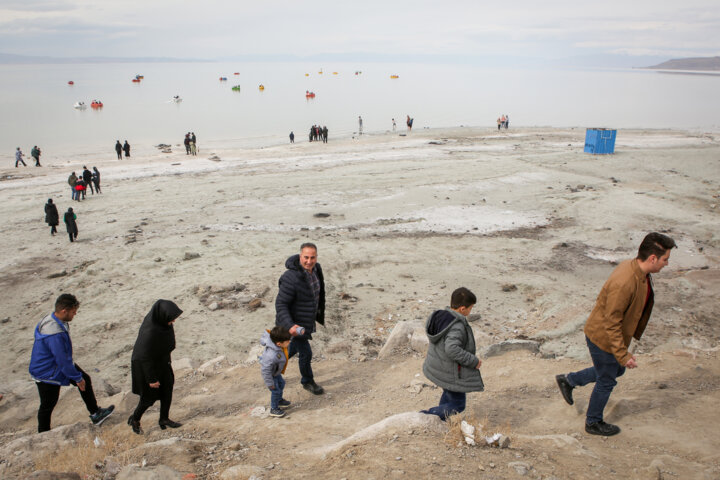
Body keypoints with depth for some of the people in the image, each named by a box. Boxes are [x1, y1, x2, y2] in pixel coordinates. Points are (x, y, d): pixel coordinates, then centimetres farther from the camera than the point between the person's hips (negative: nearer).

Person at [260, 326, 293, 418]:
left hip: (276, 372, 9)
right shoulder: (271, 356, -48)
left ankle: (279, 400, 54)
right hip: (270, 374, -9)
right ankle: (273, 409, 29)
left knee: (281, 384, 28)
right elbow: (265, 370, -36)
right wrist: (270, 383, -26)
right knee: (276, 391, 4)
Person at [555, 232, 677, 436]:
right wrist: (623, 354, -23)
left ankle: (568, 380, 38)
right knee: (606, 382, 11)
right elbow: (611, 323, -29)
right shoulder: (624, 283, -36)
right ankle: (593, 423, 35)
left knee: (616, 370, 27)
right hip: (603, 339, -9)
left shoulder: (633, 267, -4)